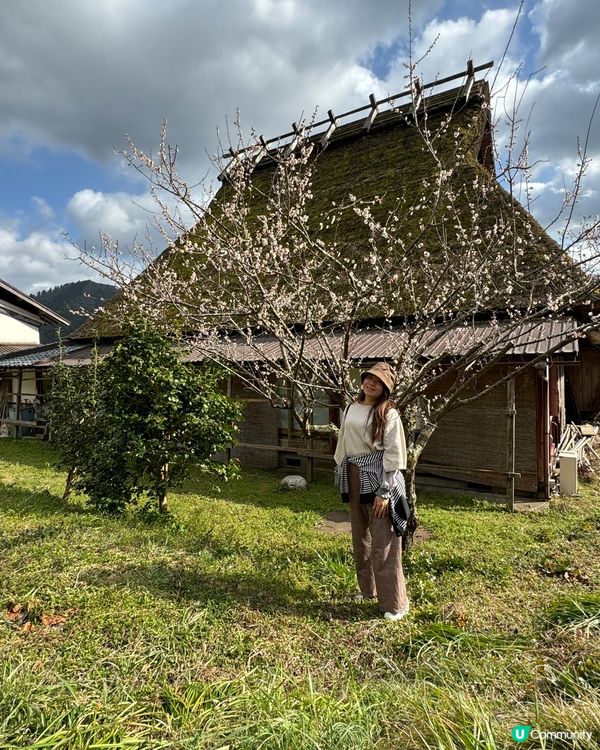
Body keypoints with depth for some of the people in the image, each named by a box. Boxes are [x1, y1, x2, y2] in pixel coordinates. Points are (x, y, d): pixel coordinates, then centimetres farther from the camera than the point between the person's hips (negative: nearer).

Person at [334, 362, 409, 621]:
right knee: (360, 537, 18)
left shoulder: (389, 414, -10)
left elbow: (393, 454, -13)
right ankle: (368, 589, 36)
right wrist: (341, 478, 13)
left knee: (383, 541, -1)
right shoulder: (351, 409, 8)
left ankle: (395, 603, 13)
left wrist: (385, 492, -17)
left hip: (377, 477, -7)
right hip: (353, 476, 7)